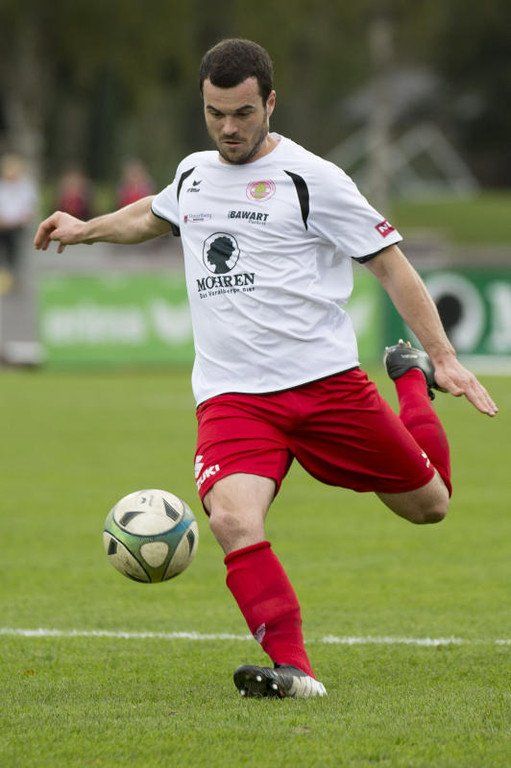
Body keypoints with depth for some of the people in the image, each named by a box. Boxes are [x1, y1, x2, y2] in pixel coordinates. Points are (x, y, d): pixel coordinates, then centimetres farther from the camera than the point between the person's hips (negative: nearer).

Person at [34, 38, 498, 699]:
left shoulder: (311, 179, -4)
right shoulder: (193, 174, 13)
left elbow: (392, 267, -2)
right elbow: (152, 215, 41)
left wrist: (445, 359, -8)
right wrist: (85, 229, 36)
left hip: (326, 381, -3)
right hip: (231, 395, 3)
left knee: (428, 504, 8)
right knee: (231, 519, -26)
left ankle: (414, 378, 37)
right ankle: (292, 670, -23)